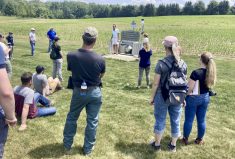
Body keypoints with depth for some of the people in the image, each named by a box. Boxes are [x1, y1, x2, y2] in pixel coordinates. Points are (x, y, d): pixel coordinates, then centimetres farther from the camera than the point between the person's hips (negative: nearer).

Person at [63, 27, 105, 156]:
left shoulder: (71, 56, -17)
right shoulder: (100, 59, -19)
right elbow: (102, 75, -1)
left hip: (78, 92, 1)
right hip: (94, 92, -1)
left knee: (71, 118, 22)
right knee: (92, 121, 14)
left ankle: (67, 144, 36)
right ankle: (88, 148, 27)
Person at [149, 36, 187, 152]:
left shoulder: (161, 64, -17)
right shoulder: (183, 64, -4)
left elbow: (156, 83, -13)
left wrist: (152, 97, 0)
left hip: (162, 96, -3)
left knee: (160, 121, 12)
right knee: (175, 121, 16)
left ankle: (157, 144, 28)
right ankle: (173, 145, 32)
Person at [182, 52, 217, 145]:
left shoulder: (196, 73, -25)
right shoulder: (212, 73, -5)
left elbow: (189, 89, -19)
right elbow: (210, 85, 8)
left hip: (193, 98, -5)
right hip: (205, 98, 6)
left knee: (189, 120, 10)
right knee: (202, 120, 17)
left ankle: (185, 139, 24)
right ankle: (200, 139, 31)